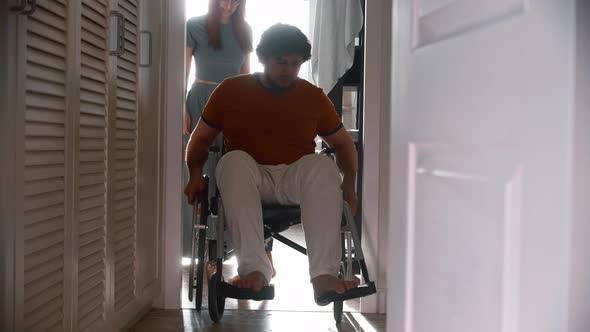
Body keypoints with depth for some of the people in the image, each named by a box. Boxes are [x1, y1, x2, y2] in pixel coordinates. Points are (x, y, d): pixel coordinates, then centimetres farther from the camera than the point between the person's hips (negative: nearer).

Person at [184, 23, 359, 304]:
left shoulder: (313, 96, 10)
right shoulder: (231, 90, 8)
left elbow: (343, 144, 17)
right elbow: (201, 137, 13)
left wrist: (348, 183, -1)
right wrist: (196, 174, -6)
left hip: (295, 179, 1)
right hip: (246, 178, 0)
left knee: (322, 165, -32)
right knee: (235, 159, -34)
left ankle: (324, 273, -42)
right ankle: (254, 268, -43)